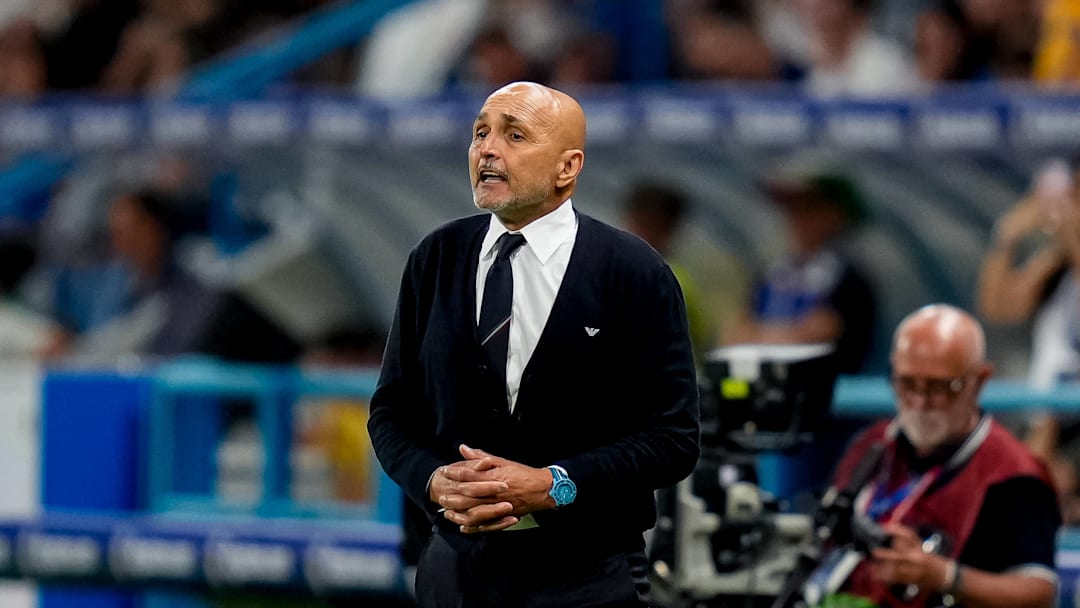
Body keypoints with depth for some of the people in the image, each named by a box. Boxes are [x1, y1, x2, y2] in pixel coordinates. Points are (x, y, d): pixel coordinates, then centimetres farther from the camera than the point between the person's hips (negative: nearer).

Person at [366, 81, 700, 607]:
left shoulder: (634, 273, -7)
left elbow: (672, 437, -9)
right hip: (456, 566, 3)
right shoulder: (435, 259, 4)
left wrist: (551, 486, -19)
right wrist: (434, 481, -12)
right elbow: (391, 411, 8)